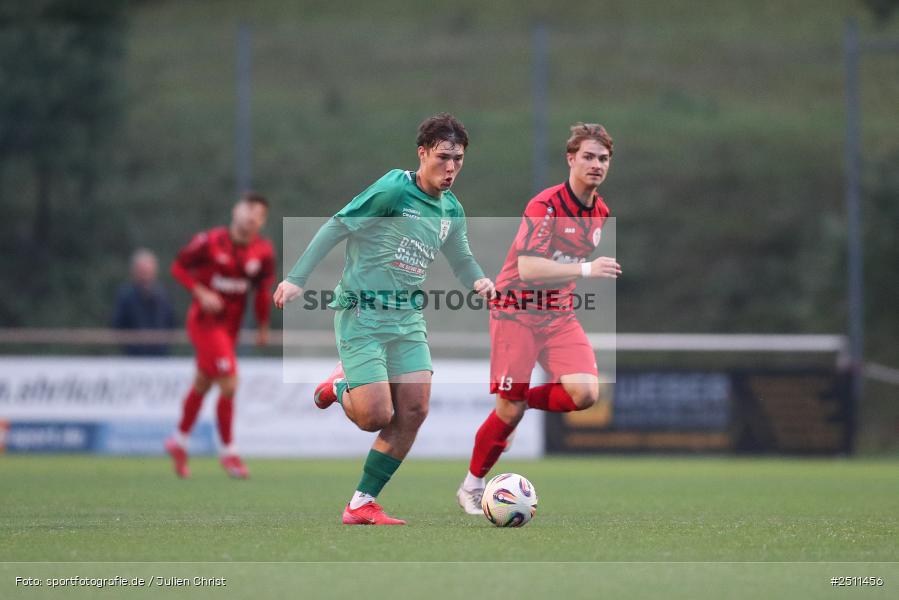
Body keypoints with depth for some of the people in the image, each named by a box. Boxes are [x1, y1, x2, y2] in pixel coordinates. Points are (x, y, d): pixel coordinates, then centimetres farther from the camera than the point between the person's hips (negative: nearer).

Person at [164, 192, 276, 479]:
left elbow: (264, 290, 8)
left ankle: (179, 440, 38)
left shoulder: (263, 251, -4)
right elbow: (178, 266, -6)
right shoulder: (210, 242, -16)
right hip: (205, 322, -6)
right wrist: (201, 293, -19)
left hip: (230, 325, 6)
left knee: (202, 384, 19)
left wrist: (263, 326, 7)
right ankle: (228, 452, 1)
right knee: (229, 384, -13)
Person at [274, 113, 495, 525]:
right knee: (376, 417, -14)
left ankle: (362, 505, 5)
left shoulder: (451, 210, 8)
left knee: (413, 411, -5)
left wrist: (480, 282, -1)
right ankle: (340, 387, 23)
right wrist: (297, 278, -14)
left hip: (407, 317, 7)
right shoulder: (392, 191, -14)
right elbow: (335, 228, -11)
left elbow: (461, 261, 22)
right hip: (361, 313, -7)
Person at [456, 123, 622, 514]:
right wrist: (585, 269, -35)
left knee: (585, 393, -17)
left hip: (559, 313, 6)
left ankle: (518, 401, 12)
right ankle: (471, 486, 18)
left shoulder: (601, 212, 5)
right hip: (516, 311, -6)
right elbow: (528, 266, -29)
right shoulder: (545, 205, -18)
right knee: (509, 411, -4)